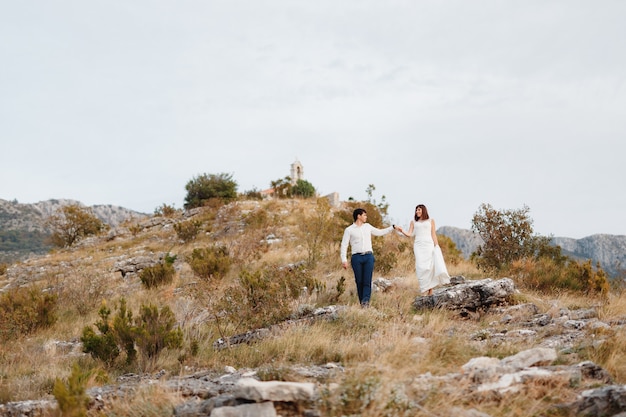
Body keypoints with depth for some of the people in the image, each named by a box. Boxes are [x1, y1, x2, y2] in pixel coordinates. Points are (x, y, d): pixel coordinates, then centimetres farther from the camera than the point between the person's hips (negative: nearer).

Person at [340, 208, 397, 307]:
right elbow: (344, 245, 2)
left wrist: (392, 227, 26)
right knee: (359, 281, -3)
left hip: (369, 257, 2)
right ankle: (362, 302, 4)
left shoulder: (367, 226, 17)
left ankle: (366, 301, -27)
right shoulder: (349, 230, 4)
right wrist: (344, 260, -8)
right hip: (356, 258, -2)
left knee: (367, 280, -14)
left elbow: (379, 232, 30)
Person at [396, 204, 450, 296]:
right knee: (421, 267, -11)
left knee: (430, 267, -11)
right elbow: (409, 234, 6)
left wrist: (436, 247, 2)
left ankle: (430, 290, -10)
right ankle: (424, 290, -14)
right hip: (418, 245, 1)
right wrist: (402, 231, -14)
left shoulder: (431, 221, 13)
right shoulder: (413, 222, 16)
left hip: (429, 245, -1)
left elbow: (433, 235, 11)